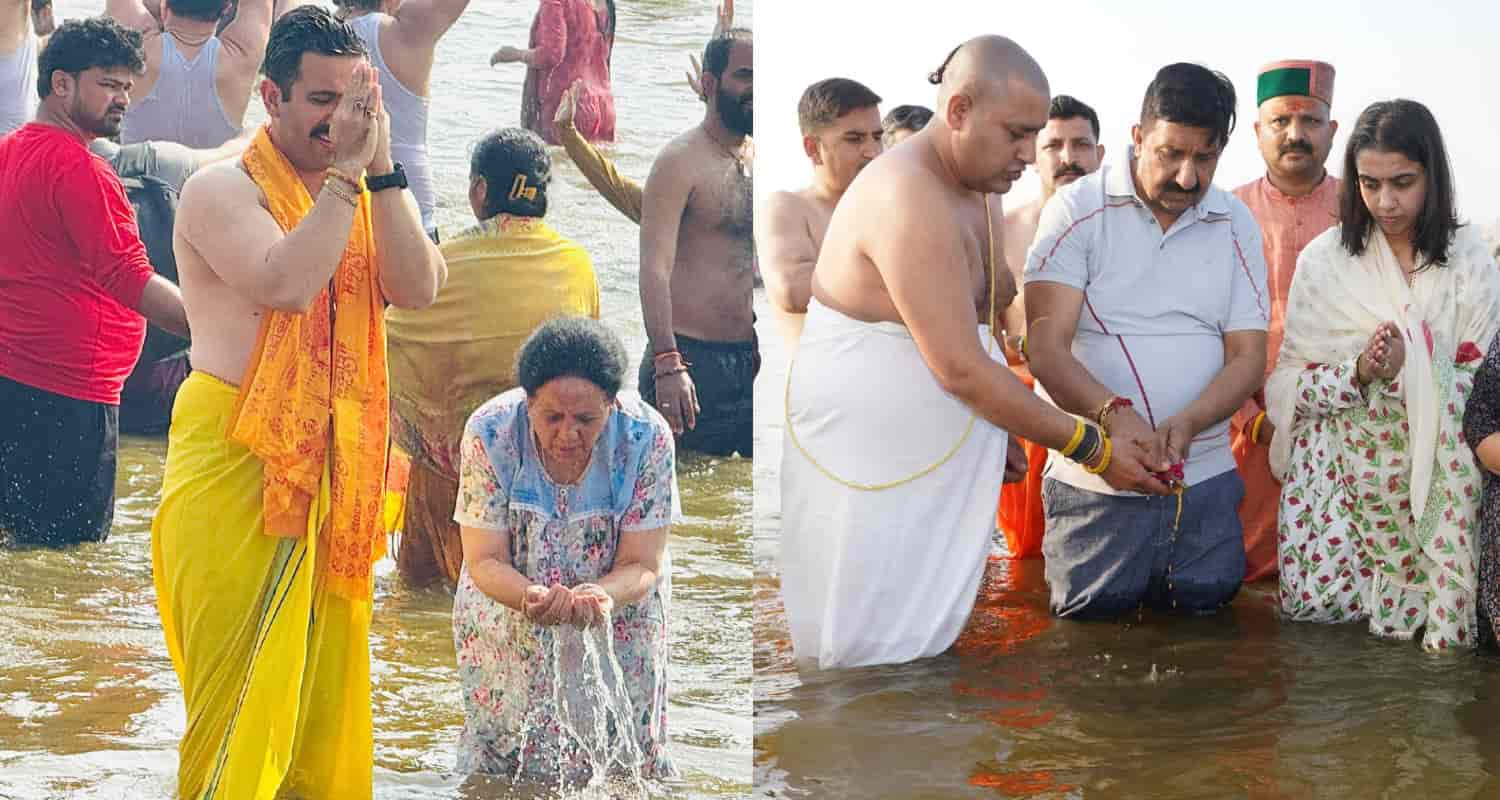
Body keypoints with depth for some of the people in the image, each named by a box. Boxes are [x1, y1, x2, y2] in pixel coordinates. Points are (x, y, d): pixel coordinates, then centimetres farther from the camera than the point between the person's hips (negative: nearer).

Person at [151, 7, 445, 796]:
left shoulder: (369, 195, 13)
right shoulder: (222, 190, -6)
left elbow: (419, 288, -5)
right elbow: (285, 283, -23)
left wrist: (382, 169, -12)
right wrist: (347, 170, -19)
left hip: (333, 466, 6)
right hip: (237, 462, -6)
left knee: (327, 683, 9)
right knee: (242, 691, -6)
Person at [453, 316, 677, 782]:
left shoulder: (646, 437, -23)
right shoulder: (489, 434, -22)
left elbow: (641, 565, -18)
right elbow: (484, 560, -19)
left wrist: (601, 595, -42)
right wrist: (531, 597, -42)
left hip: (617, 630, 0)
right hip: (510, 632, 0)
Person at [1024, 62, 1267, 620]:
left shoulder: (1235, 226, 7)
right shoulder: (1079, 210, -4)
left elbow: (1248, 357, 3)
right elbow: (1046, 348, -12)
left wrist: (1187, 422, -18)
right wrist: (1113, 414, -31)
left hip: (1204, 478, 3)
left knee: (1203, 610, 7)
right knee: (1093, 618, -1)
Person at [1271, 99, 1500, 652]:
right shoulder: (1325, 259, 2)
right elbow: (1292, 382, 0)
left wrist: (1409, 368, -14)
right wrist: (1358, 373, -17)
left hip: (1436, 469, 0)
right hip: (1342, 467, 0)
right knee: (1318, 603, -12)